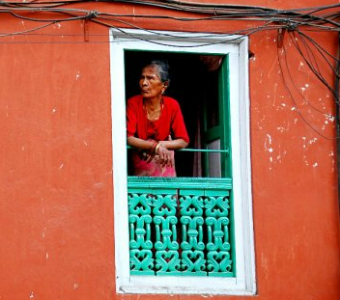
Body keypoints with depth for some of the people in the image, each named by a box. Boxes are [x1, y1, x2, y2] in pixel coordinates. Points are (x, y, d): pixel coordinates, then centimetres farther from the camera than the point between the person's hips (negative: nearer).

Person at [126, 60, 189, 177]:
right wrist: (156, 146, -36)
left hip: (164, 163, 1)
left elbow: (183, 141, -13)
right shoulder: (133, 103, -17)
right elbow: (129, 138, -24)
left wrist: (161, 144, -29)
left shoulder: (172, 105, -14)